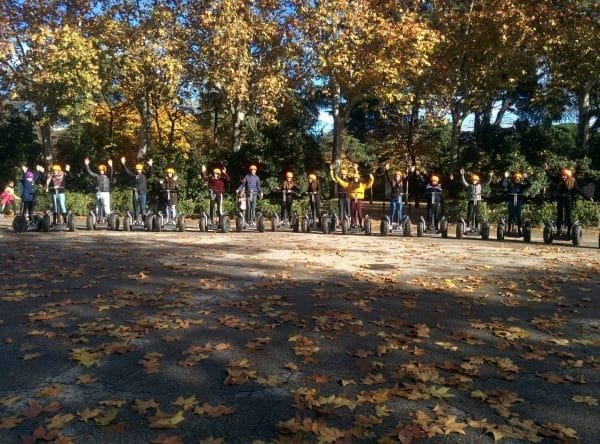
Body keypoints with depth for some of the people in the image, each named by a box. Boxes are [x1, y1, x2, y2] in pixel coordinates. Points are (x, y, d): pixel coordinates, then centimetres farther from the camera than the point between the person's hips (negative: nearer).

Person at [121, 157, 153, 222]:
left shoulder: (145, 175, 6)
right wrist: (124, 164, -2)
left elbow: (150, 173, -8)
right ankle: (135, 220, 15)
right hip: (135, 194, 2)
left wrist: (150, 166, -24)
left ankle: (144, 220, -2)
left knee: (143, 208, -4)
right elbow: (127, 171, 6)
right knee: (136, 208, 9)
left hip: (142, 194, -2)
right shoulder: (134, 175, 9)